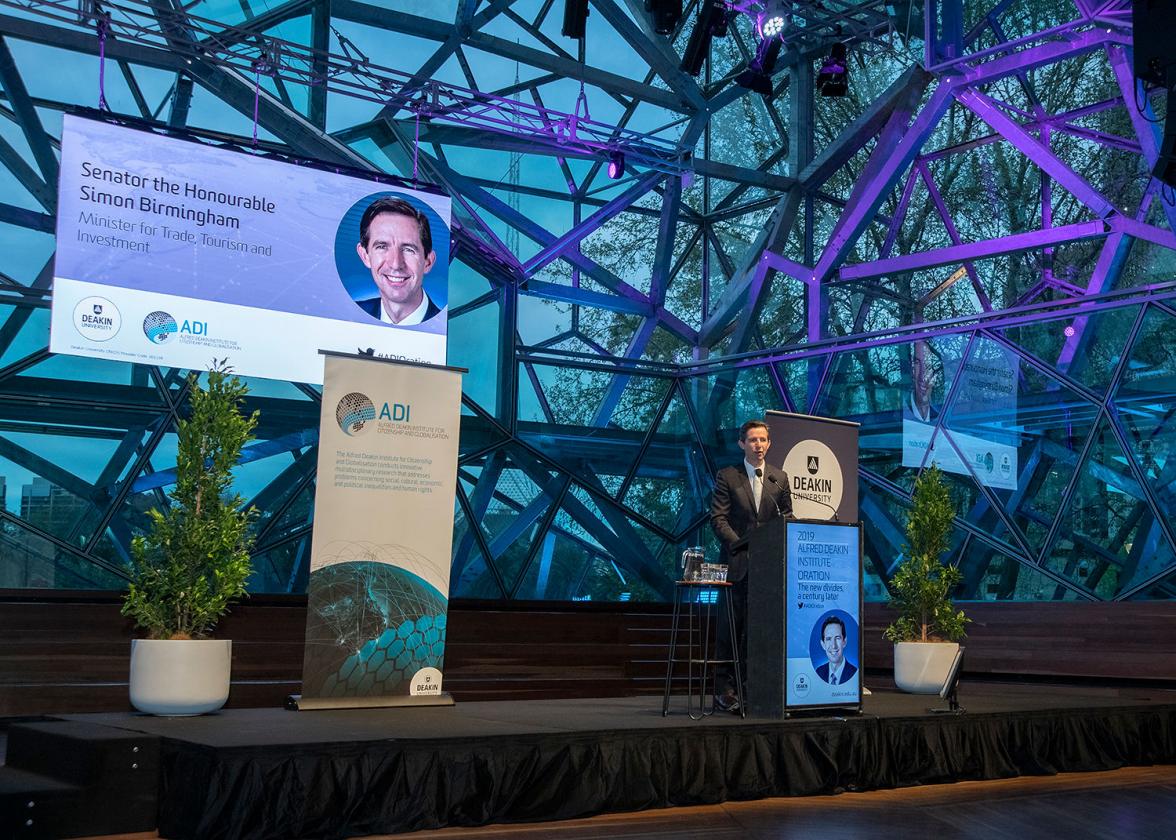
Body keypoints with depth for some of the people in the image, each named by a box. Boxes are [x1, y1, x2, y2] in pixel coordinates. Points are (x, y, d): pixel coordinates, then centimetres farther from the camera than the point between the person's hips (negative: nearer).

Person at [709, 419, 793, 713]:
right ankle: (724, 690, 1)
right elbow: (718, 518, -2)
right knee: (731, 626, -4)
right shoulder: (727, 476, 3)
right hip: (737, 562, -3)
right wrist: (741, 545, -14)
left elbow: (787, 519, 14)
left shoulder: (780, 478, 13)